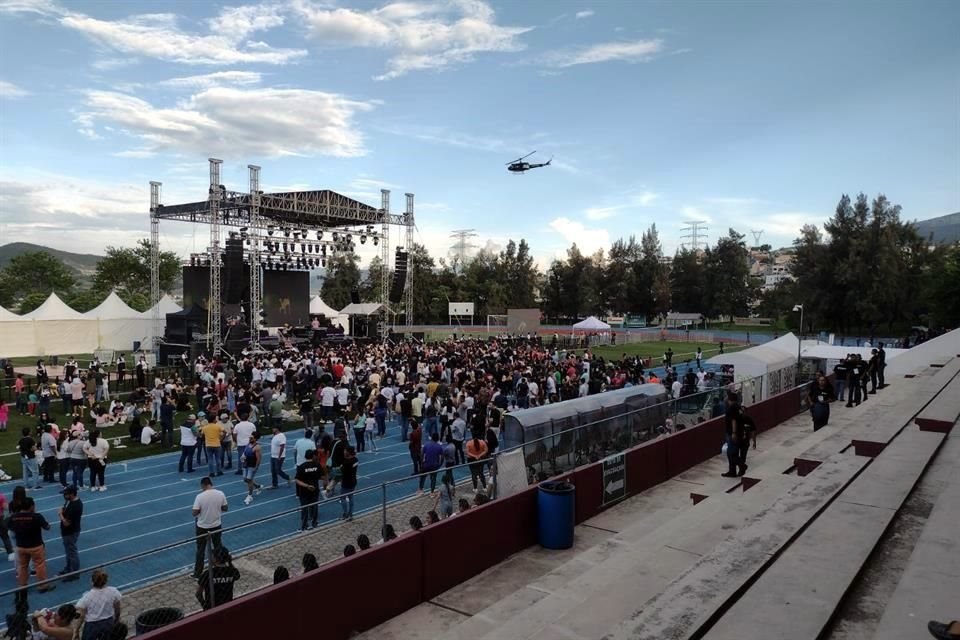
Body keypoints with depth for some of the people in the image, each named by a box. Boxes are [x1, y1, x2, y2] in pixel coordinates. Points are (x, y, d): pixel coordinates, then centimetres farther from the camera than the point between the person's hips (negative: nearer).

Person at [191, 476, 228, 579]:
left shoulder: (200, 496, -21)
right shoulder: (220, 494, -11)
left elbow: (195, 513, -17)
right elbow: (225, 509, -1)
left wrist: (202, 510, 2)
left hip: (202, 527, -3)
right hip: (216, 526, 3)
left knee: (200, 550, 13)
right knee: (218, 548, 19)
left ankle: (197, 573, 23)